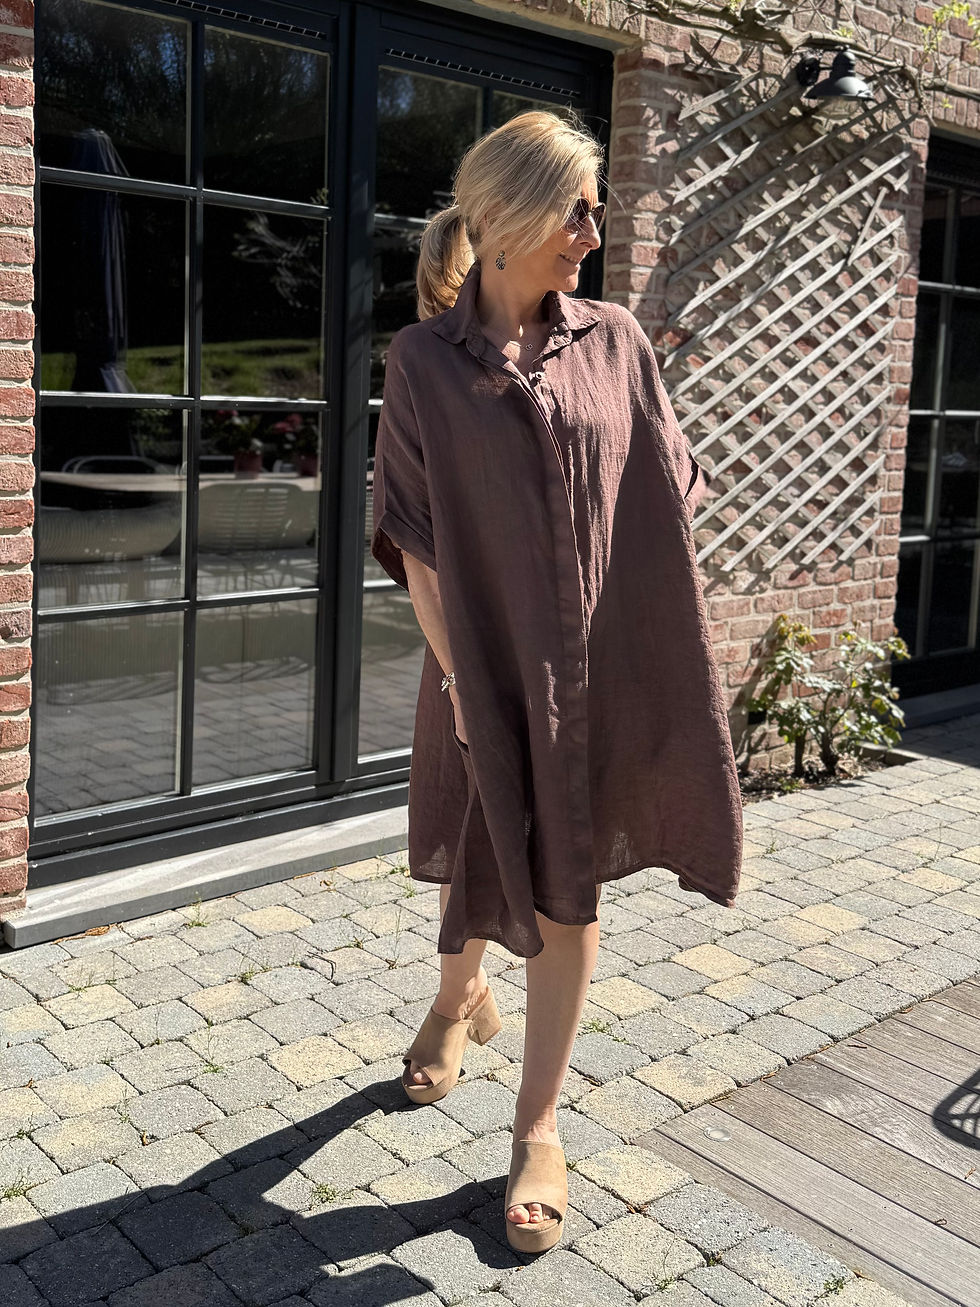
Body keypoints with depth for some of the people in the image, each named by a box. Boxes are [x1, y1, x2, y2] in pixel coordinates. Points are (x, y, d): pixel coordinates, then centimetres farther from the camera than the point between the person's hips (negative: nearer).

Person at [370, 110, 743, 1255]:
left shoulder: (615, 342, -1)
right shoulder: (423, 360, -7)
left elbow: (663, 508, 3)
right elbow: (415, 540, -8)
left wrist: (661, 652, -1)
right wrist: (457, 671, -13)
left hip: (596, 662, 1)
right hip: (482, 656, -1)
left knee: (568, 891, 7)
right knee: (474, 857, 18)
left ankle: (538, 1126, 23)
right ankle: (461, 997, 52)